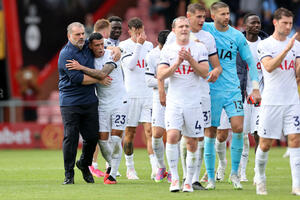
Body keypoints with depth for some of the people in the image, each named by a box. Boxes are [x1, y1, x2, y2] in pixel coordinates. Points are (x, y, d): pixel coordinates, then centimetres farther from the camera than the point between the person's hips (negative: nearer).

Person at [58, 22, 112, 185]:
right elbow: (77, 78, -19)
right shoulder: (66, 54, -12)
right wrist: (99, 79, -10)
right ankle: (69, 174, 3)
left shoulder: (88, 46, 10)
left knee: (92, 136, 5)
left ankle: (84, 164, 30)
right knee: (70, 138, -6)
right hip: (70, 102, -6)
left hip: (90, 101, 6)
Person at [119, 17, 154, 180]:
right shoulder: (124, 46, -1)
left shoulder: (149, 45, 14)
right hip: (131, 94, -3)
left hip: (148, 93, 3)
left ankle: (155, 168, -14)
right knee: (130, 131, 2)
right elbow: (130, 65, -15)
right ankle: (130, 168, 13)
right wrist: (138, 44, -15)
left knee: (150, 130, -6)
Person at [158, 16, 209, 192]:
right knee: (172, 136, -19)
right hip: (174, 102, 0)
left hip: (194, 102, 1)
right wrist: (178, 63, -15)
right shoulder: (168, 50, 5)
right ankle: (174, 177, -9)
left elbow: (205, 73, -5)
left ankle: (189, 181, 13)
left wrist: (190, 60, -17)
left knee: (192, 143, 3)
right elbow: (161, 75, -3)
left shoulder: (199, 48, 4)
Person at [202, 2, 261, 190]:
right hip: (211, 89, -1)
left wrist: (255, 87, 4)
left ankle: (234, 172, 4)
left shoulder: (237, 36, 3)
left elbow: (250, 61, 10)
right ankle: (210, 177, 9)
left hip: (232, 88, 1)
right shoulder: (205, 30, -2)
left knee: (238, 128, -11)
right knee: (210, 132, 0)